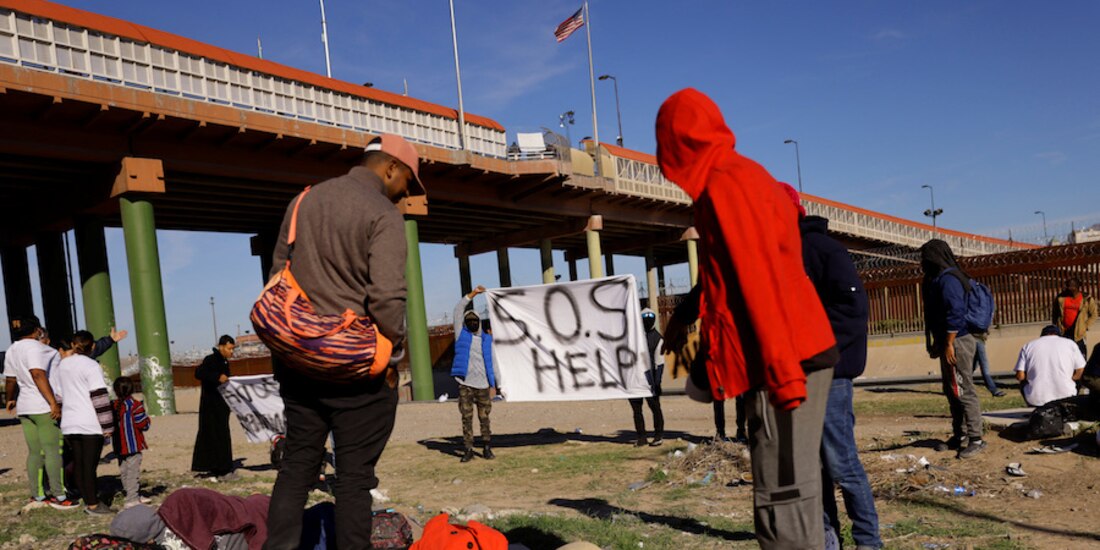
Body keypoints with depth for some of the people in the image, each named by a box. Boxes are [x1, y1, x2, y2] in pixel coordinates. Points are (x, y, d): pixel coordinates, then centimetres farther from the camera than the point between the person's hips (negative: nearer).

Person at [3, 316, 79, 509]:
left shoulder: (12, 350, 13)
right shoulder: (34, 347, -14)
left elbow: (10, 380, 23)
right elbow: (38, 375, -25)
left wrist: (11, 400, 40)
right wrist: (53, 403, -29)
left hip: (25, 408, 9)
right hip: (45, 408, -9)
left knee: (35, 452, 12)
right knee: (54, 451, -5)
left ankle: (37, 495, 16)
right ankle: (58, 496, -3)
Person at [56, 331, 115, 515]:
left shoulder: (61, 366, 11)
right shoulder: (91, 366, -10)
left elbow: (59, 395, 18)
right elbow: (100, 396, -13)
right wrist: (107, 425, -10)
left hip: (69, 424, 7)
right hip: (90, 424, -7)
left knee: (78, 464, 10)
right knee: (90, 464, -3)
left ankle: (88, 501, 17)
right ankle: (93, 505, 1)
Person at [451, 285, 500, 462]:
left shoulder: (487, 339, 11)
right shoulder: (461, 334, 8)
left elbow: (492, 362, 10)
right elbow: (458, 310, 3)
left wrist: (494, 384, 3)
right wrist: (473, 293, -2)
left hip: (483, 385, 1)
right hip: (465, 384, -1)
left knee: (484, 418, 3)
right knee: (467, 418, 0)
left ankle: (487, 448, 12)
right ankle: (468, 450, 5)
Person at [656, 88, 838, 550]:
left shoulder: (724, 186, -11)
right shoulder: (746, 175, 18)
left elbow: (759, 281, -19)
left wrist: (782, 372, -21)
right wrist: (686, 315, 34)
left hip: (783, 363, -10)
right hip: (800, 354, 10)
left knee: (782, 505, -6)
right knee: (793, 491, 14)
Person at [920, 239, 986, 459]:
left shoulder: (948, 280, -16)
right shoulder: (937, 280, 16)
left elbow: (955, 314, -23)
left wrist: (948, 344, -21)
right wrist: (936, 343, 21)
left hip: (957, 342, -11)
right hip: (948, 343, 11)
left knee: (963, 392, -7)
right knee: (952, 391, 16)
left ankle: (975, 439, -1)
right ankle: (959, 435, 24)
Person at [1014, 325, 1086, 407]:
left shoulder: (1028, 346, 7)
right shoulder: (1070, 343, 7)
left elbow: (1020, 376, -1)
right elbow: (1080, 372, 4)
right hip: (1066, 398, 0)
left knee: (1023, 383, 31)